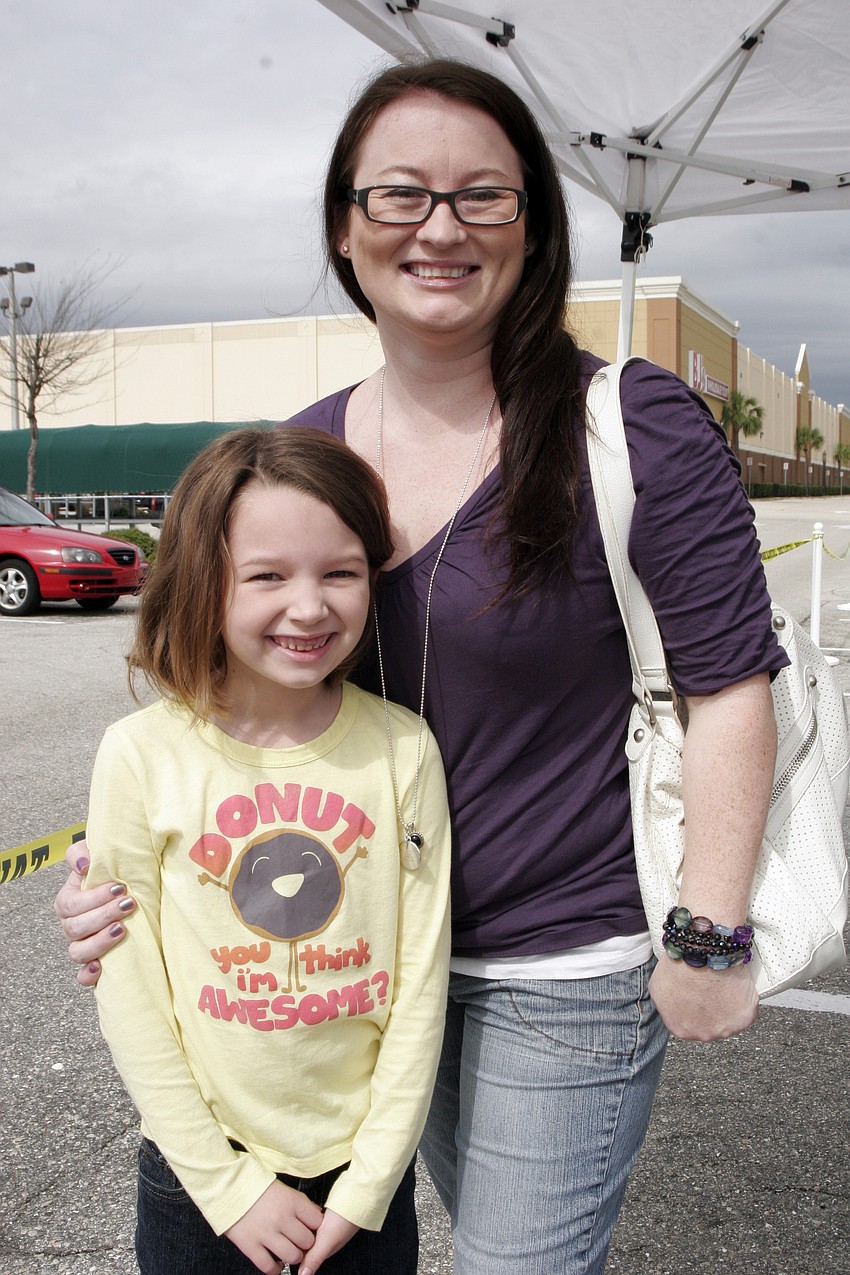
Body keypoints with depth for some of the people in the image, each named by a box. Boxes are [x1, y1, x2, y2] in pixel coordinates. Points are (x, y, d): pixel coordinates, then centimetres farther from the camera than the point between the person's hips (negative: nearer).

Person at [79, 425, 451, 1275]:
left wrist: (370, 1185, -6)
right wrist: (225, 1183, -9)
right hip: (200, 1171, -1)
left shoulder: (404, 749, -11)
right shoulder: (142, 755, -14)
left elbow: (420, 978, -6)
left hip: (368, 1167, 1)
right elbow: (129, 989, -9)